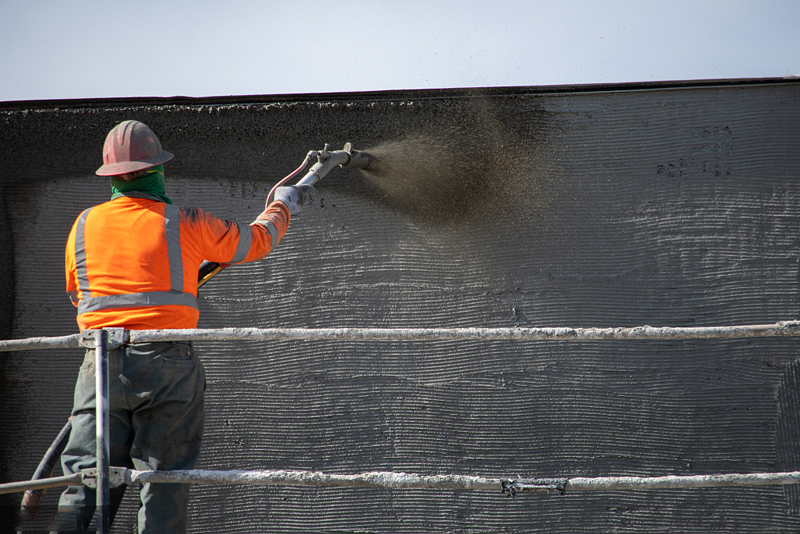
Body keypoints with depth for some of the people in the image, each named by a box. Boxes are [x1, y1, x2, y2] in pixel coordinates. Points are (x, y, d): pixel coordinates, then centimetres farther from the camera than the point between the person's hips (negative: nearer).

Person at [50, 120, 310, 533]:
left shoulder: (84, 226, 8)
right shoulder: (184, 224, 0)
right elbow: (255, 242, 14)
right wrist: (282, 206, 34)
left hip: (102, 364, 2)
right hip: (167, 364, -2)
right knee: (164, 482, 2)